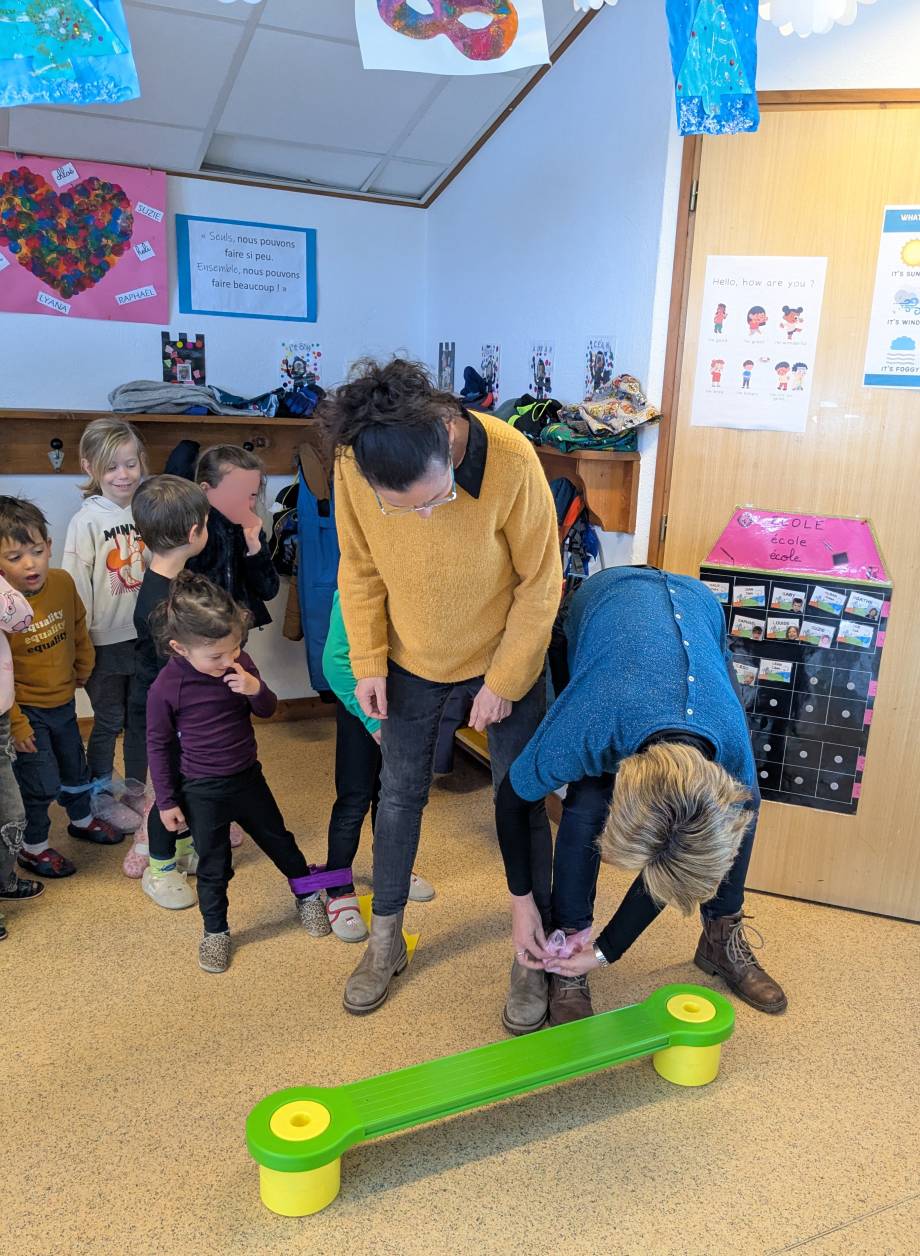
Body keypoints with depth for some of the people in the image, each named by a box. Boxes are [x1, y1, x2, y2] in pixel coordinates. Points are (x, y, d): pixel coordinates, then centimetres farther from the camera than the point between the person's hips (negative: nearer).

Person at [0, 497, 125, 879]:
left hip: (62, 702, 6)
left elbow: (79, 629, 7)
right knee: (42, 783, 2)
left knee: (75, 767, 24)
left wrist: (82, 670, 16)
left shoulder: (63, 582, -12)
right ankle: (32, 848, 27)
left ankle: (82, 820, 50)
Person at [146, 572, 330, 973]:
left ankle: (307, 895, 42)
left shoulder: (239, 664, -11)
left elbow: (267, 710, 0)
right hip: (202, 791, -3)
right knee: (213, 866, 10)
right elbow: (158, 745, -9)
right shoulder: (166, 688, -21)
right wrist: (166, 801, -4)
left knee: (278, 839, 19)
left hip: (247, 776, 4)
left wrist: (256, 690, -23)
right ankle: (215, 931, 32)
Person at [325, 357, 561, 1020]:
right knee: (400, 793, 13)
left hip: (507, 652, -2)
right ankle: (386, 937, 33)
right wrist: (369, 662, -6)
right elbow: (360, 567, -5)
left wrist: (503, 680, -14)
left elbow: (540, 580, -18)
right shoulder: (352, 466, -24)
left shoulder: (511, 460, -32)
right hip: (412, 658, 2)